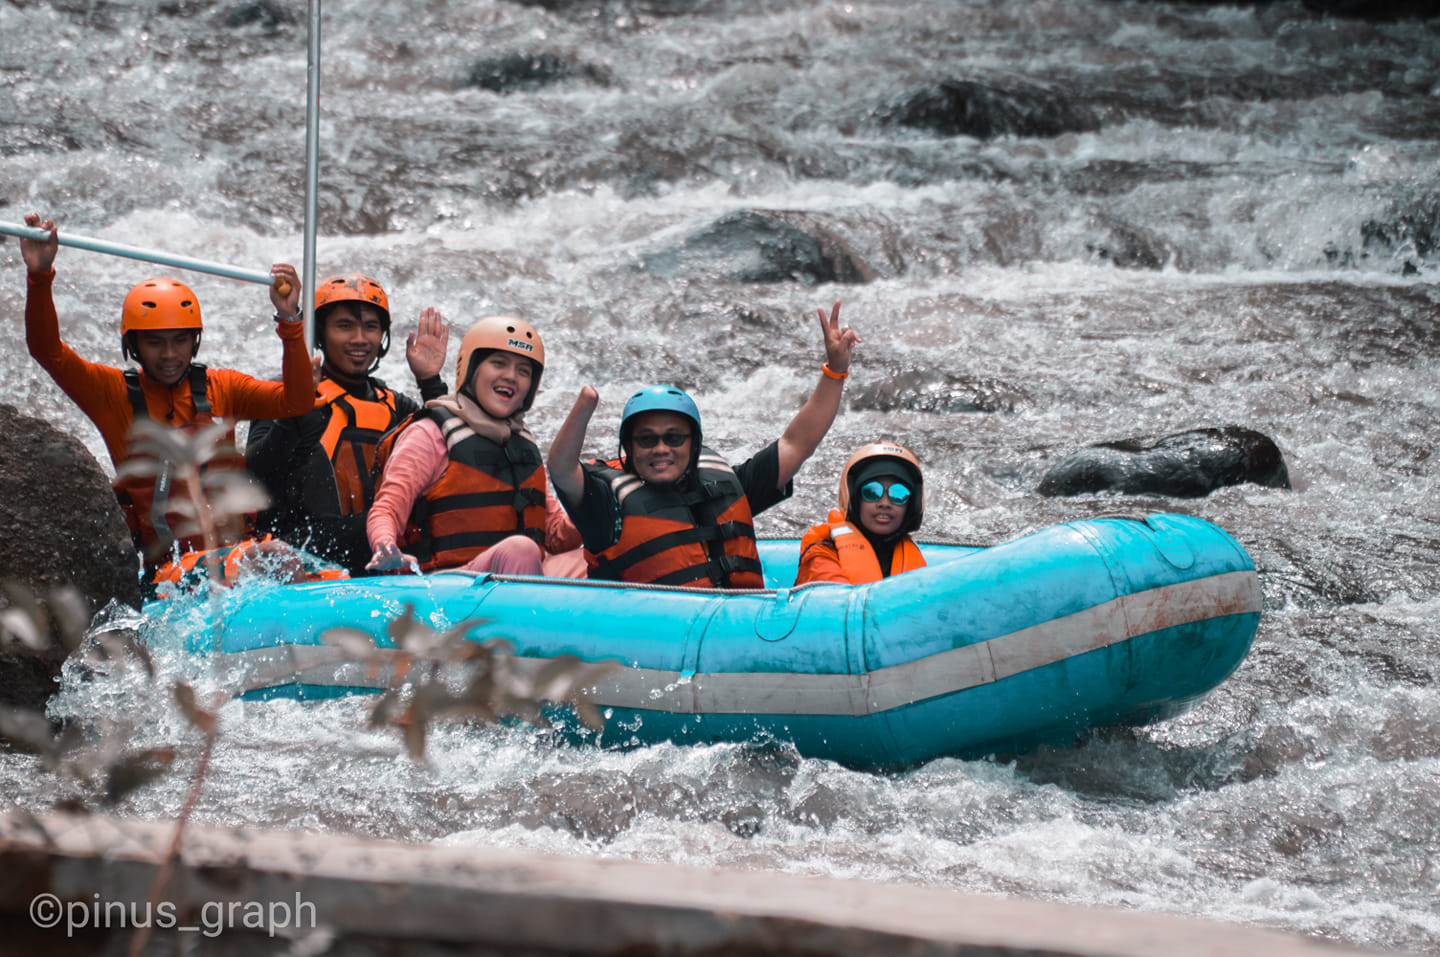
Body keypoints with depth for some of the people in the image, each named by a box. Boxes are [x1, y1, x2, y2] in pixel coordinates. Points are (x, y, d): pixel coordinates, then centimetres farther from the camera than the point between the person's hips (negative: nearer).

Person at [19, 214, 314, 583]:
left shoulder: (220, 389, 13)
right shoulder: (114, 393, 8)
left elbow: (296, 401, 1)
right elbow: (48, 351, -2)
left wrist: (289, 321, -10)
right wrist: (40, 275, -16)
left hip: (235, 551, 1)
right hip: (161, 564, -1)